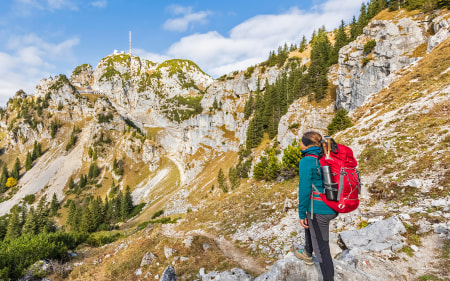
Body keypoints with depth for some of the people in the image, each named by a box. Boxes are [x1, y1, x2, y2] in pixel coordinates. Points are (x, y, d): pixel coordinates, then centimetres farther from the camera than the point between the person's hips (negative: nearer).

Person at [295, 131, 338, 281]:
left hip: (319, 210, -9)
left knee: (321, 247, 5)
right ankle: (307, 254, 50)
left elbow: (304, 190, -18)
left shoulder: (306, 161, -17)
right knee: (309, 220, 33)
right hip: (332, 208, 9)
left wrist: (301, 214, -9)